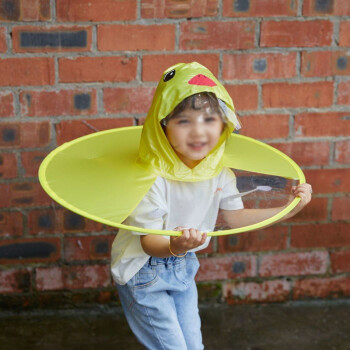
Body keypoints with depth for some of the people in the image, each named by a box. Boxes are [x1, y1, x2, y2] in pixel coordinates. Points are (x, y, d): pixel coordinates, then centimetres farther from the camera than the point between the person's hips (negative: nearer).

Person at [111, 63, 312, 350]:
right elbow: (148, 242, -28)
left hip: (183, 267, 6)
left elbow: (235, 216, 4)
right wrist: (173, 247, -51)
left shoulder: (220, 170, -10)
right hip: (144, 272, -6)